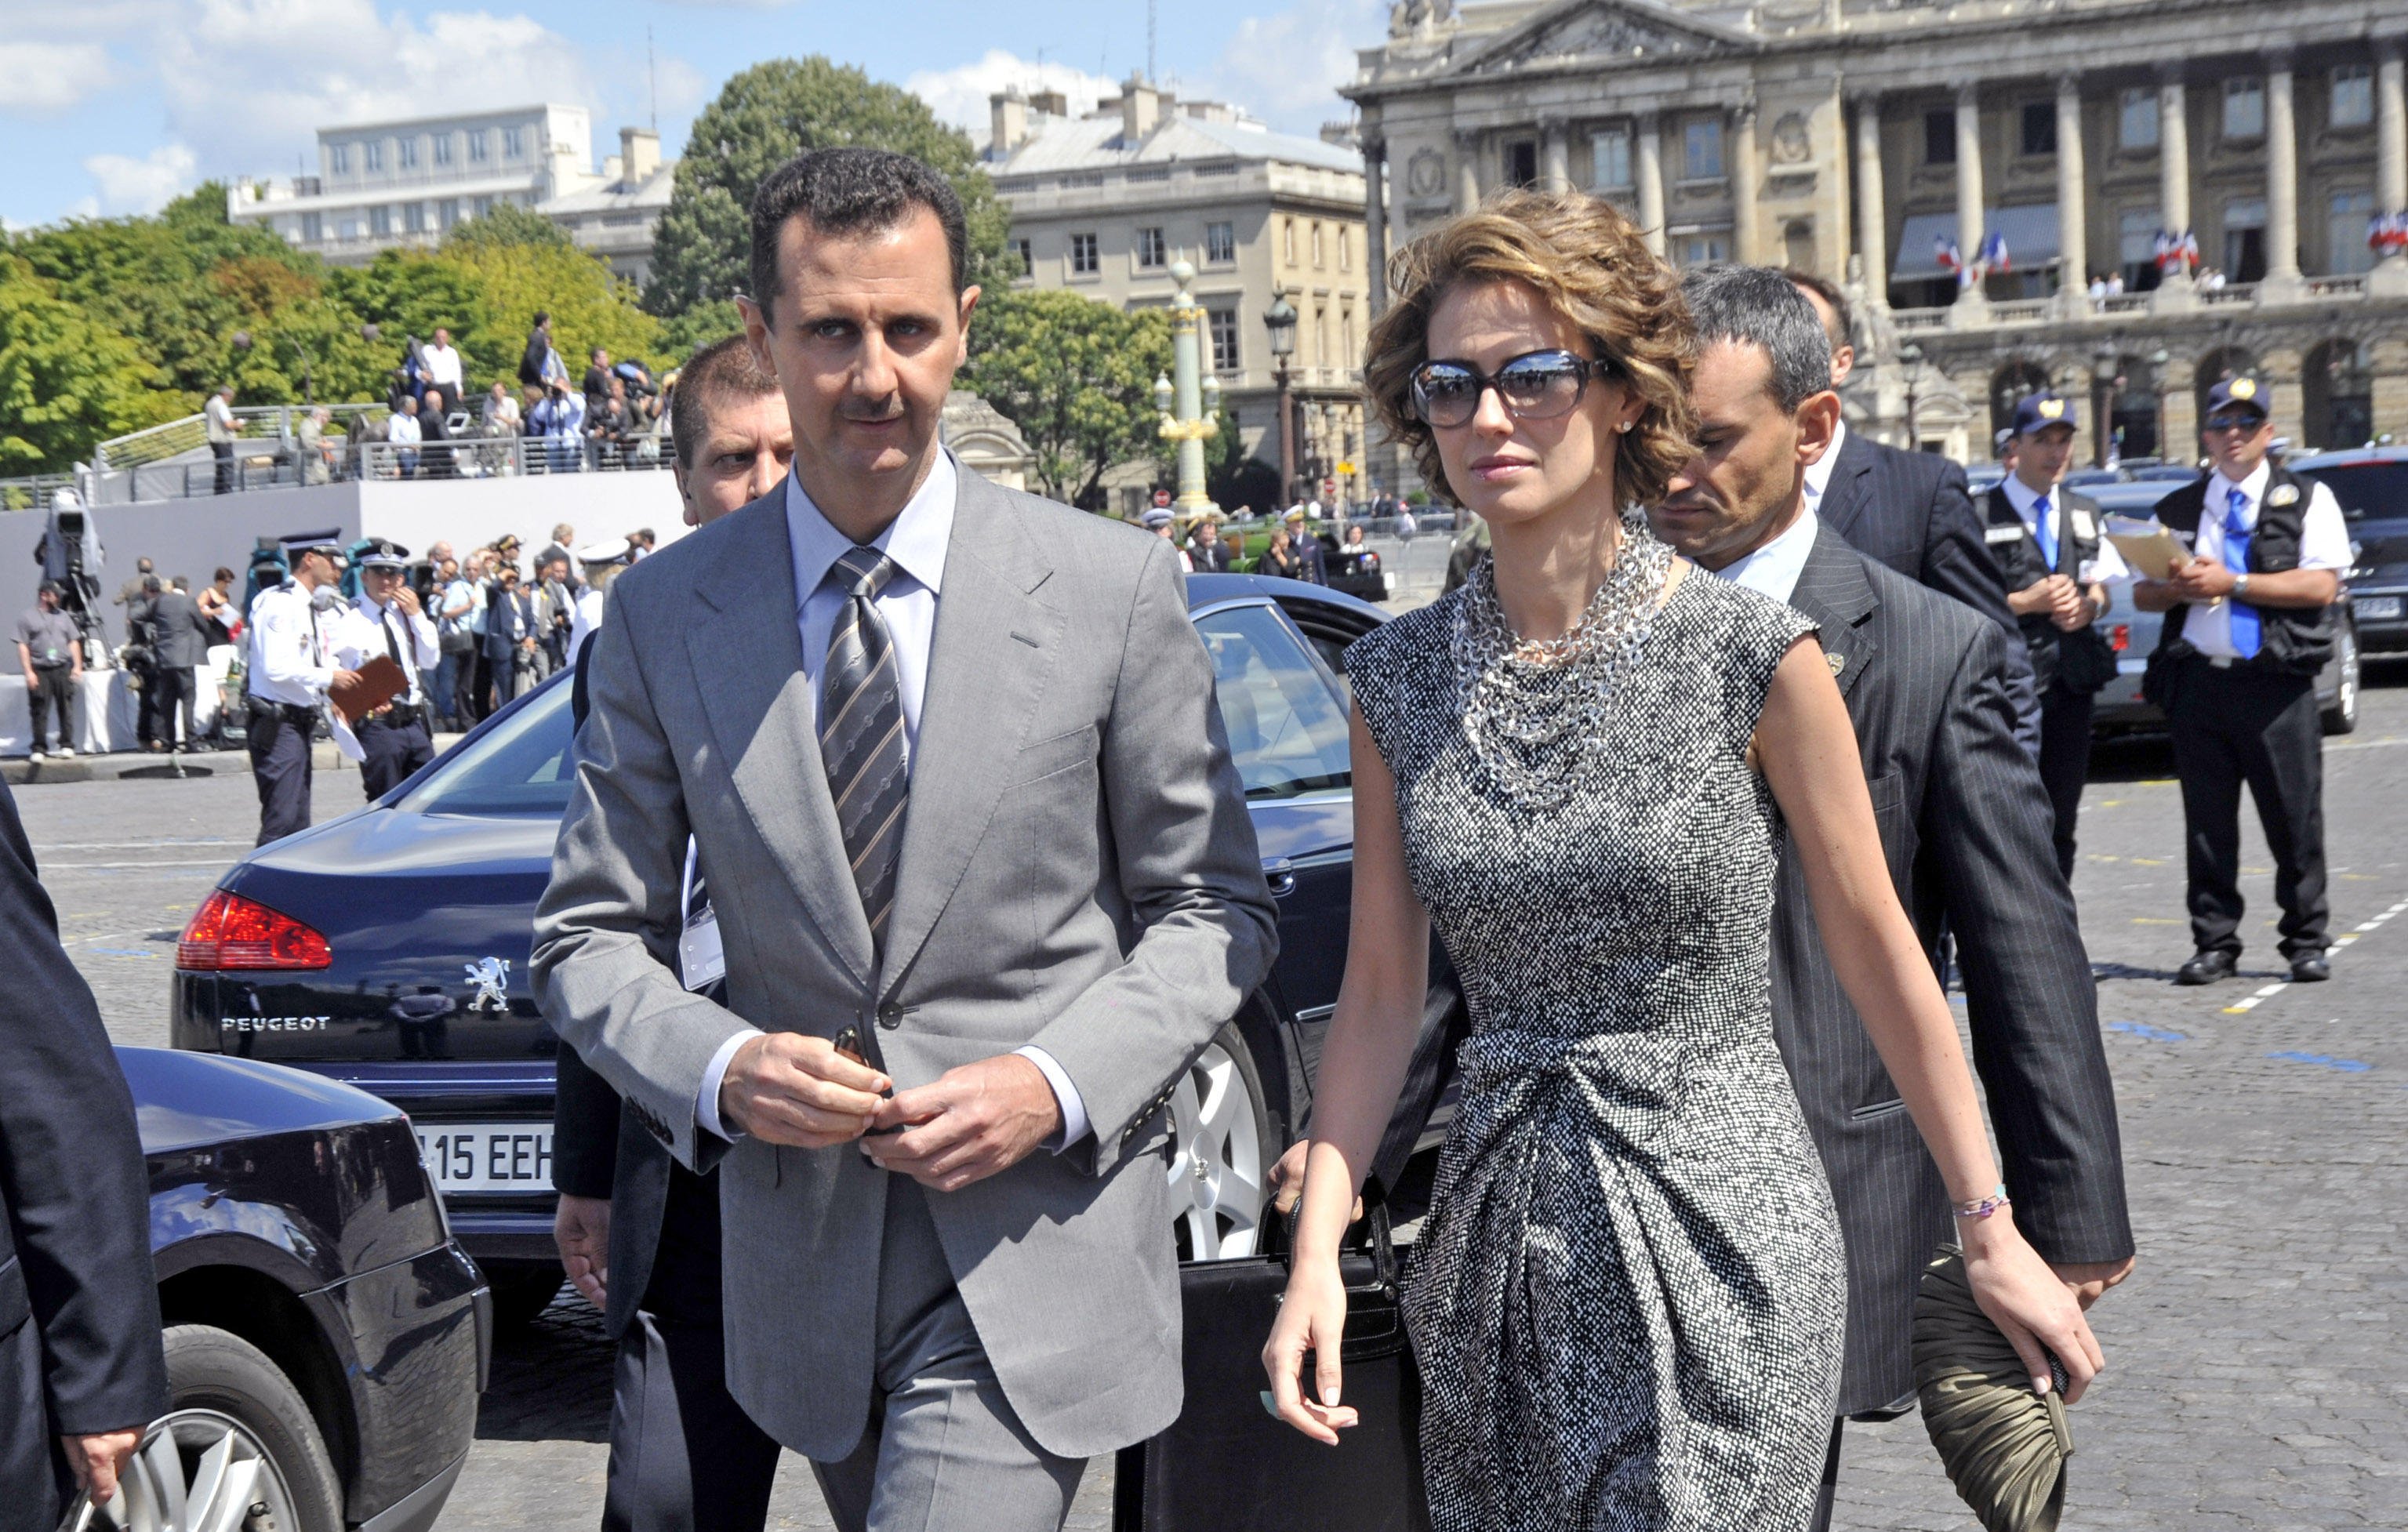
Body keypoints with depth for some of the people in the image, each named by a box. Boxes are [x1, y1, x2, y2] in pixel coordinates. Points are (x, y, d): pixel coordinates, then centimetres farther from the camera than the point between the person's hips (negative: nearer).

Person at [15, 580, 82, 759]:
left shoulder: (63, 616, 16)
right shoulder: (27, 617, 3)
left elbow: (74, 642, 17)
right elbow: (22, 646, -1)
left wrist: (77, 666, 6)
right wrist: (29, 672, -9)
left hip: (63, 669, 3)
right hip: (39, 671, -3)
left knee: (66, 708, 0)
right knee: (39, 712, -3)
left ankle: (67, 745, 8)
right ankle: (38, 749, 3)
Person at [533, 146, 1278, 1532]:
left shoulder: (1116, 588, -4)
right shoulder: (664, 614, 1)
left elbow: (1213, 904, 1)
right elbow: (593, 936, 5)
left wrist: (1058, 1083, -15)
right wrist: (719, 1069, -15)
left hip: (1039, 1238, -3)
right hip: (801, 1249, 3)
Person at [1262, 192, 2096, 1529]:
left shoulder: (1748, 654, -10)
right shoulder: (1397, 678, 1)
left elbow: (1877, 956, -2)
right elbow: (1381, 991, 5)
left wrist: (1989, 1232, 2)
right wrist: (1317, 1250, -4)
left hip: (1718, 1239, -4)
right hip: (1496, 1253, 4)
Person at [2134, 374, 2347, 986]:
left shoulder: (2307, 499, 7)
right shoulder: (2177, 509, 18)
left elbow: (2322, 586, -6)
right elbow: (2143, 594, 17)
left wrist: (2232, 583, -11)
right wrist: (2180, 588, -6)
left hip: (2276, 683, -3)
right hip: (2197, 679, 3)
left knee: (2295, 820, -1)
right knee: (2207, 823, 4)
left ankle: (2306, 942, 10)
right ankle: (2214, 944, 11)